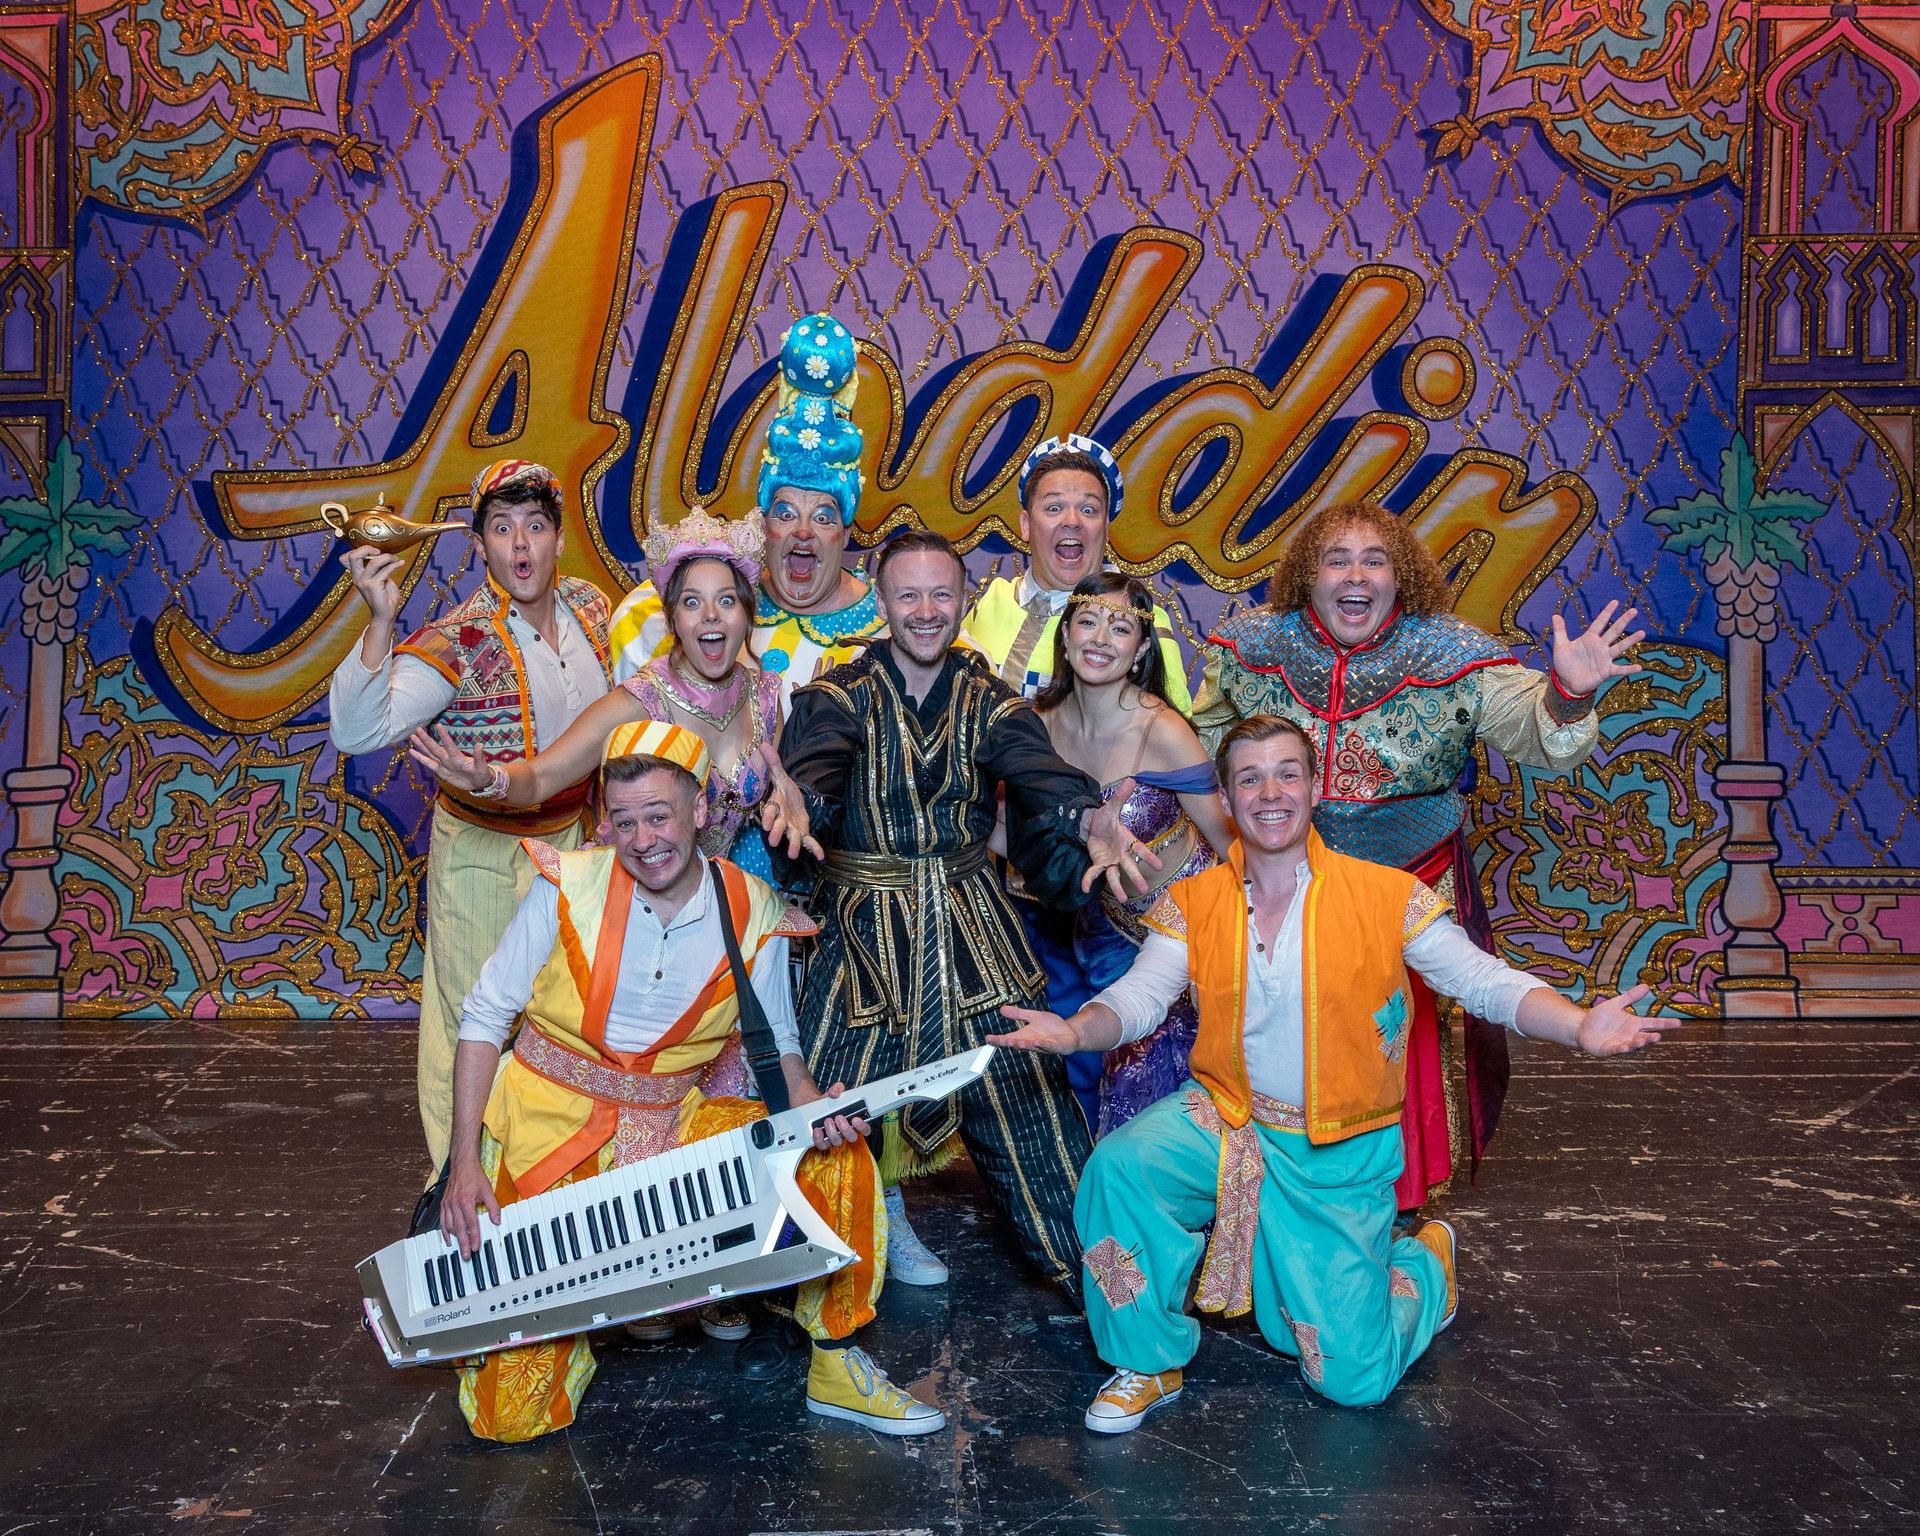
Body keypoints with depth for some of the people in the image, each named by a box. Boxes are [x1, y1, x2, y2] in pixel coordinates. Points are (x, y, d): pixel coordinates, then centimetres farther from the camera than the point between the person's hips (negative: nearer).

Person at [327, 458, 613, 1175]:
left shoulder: (589, 604, -5)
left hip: (571, 840, 5)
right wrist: (381, 620, -42)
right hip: (483, 851, -5)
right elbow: (355, 731, -33)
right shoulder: (456, 642, -22)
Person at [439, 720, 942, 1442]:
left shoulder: (755, 914, -6)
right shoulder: (569, 888, -12)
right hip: (551, 1126, -2)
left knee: (838, 1157, -19)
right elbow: (484, 1018, -4)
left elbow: (775, 1042, 6)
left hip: (678, 1124, 2)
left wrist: (814, 1105, -17)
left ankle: (835, 1362, 0)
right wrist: (464, 1164, -11)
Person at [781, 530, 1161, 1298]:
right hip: (863, 925, -1)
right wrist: (792, 808, -48)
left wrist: (1090, 820, -40)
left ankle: (1089, 1266, 19)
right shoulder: (840, 695, -2)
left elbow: (1038, 766, -18)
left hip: (971, 923, 1)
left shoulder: (990, 699, 2)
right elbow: (810, 769, -23)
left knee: (1024, 1089, 3)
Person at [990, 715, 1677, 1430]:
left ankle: (1424, 1260, 32)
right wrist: (1075, 1031, -34)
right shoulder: (1192, 903, -3)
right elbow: (1138, 996, -12)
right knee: (1118, 1167, -28)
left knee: (1355, 1377, -3)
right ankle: (1149, 1363, -2)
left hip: (1338, 1155, -1)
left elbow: (1486, 981, -14)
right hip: (1225, 1120, 2)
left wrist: (1579, 1027, -34)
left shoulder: (1389, 896, -9)